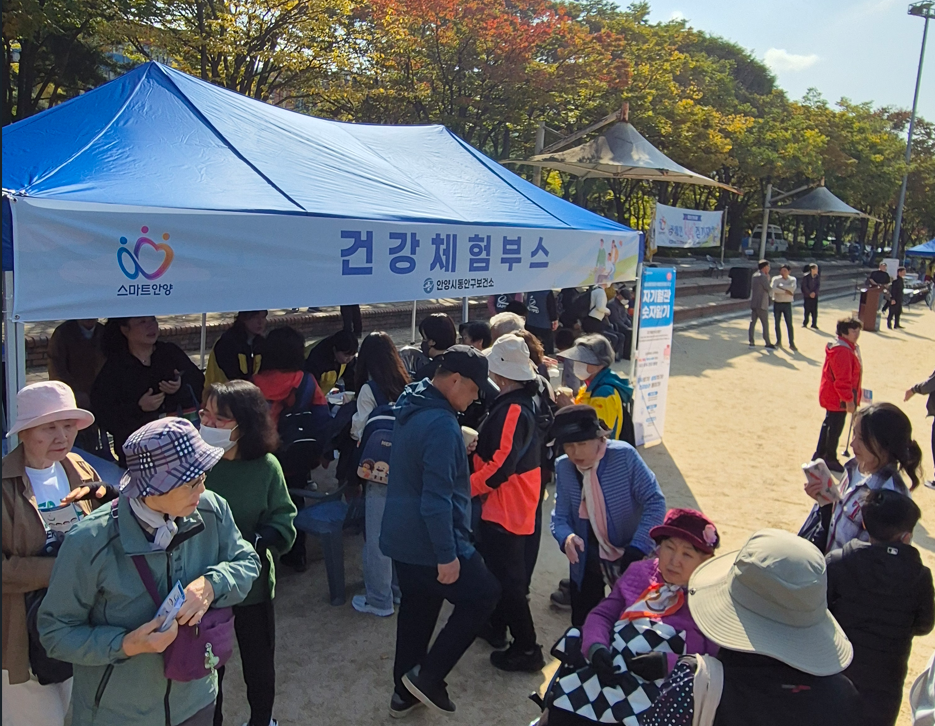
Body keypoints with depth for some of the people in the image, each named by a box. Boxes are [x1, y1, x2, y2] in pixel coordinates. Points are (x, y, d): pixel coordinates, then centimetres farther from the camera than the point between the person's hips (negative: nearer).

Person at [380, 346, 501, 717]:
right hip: (429, 544, -9)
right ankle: (428, 675, 10)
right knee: (484, 593, 8)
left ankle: (404, 692, 33)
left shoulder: (412, 408, 7)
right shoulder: (441, 424, -25)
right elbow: (437, 498, -27)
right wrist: (447, 555, -22)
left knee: (416, 610, 21)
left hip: (401, 537, 9)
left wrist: (460, 446, 13)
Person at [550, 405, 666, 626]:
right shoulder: (563, 467, -7)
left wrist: (638, 548, -24)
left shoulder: (624, 455, -20)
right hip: (586, 558, 3)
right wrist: (566, 537, -26)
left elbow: (655, 502, -17)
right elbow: (560, 515, -3)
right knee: (583, 625, 13)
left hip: (629, 556, -3)